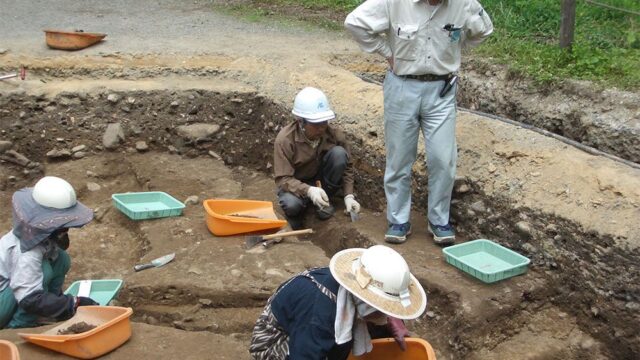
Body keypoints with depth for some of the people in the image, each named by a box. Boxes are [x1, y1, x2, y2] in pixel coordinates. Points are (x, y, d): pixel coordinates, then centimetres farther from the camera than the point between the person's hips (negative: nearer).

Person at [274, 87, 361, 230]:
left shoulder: (334, 134, -18)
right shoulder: (285, 139, -26)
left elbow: (346, 166, -6)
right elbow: (283, 179, -27)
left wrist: (349, 196, -19)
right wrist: (308, 190, -44)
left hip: (321, 180, 3)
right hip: (297, 185, -3)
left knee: (339, 153, -24)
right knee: (291, 204, -37)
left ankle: (324, 202, -7)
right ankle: (295, 211, 3)